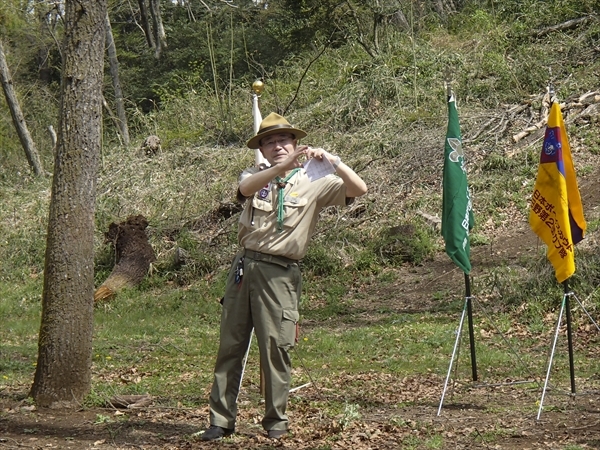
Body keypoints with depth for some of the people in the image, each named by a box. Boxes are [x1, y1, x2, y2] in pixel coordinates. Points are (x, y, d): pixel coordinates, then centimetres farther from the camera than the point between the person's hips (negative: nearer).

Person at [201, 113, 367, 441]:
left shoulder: (313, 183, 3)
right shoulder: (255, 176, 10)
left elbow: (358, 189, -8)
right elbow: (246, 187, -16)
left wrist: (332, 161, -22)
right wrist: (283, 167, -30)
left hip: (279, 274, -3)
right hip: (243, 266, 3)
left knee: (276, 347, -4)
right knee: (230, 345, 5)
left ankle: (276, 420, 10)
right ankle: (221, 420, 12)